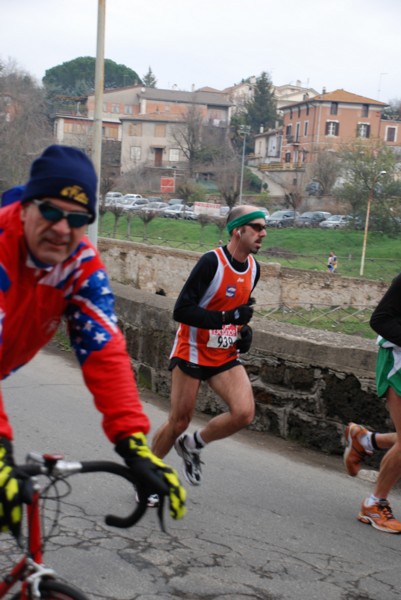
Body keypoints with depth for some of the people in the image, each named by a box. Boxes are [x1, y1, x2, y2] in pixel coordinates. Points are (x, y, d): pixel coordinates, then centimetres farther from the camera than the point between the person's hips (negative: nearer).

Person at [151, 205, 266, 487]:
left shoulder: (254, 267, 3)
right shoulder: (212, 261, -19)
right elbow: (181, 310, -23)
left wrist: (245, 329, 2)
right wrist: (226, 317, -31)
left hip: (225, 356, 6)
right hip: (193, 351, -6)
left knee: (244, 413, -14)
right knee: (179, 422, 1)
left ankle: (192, 445, 12)